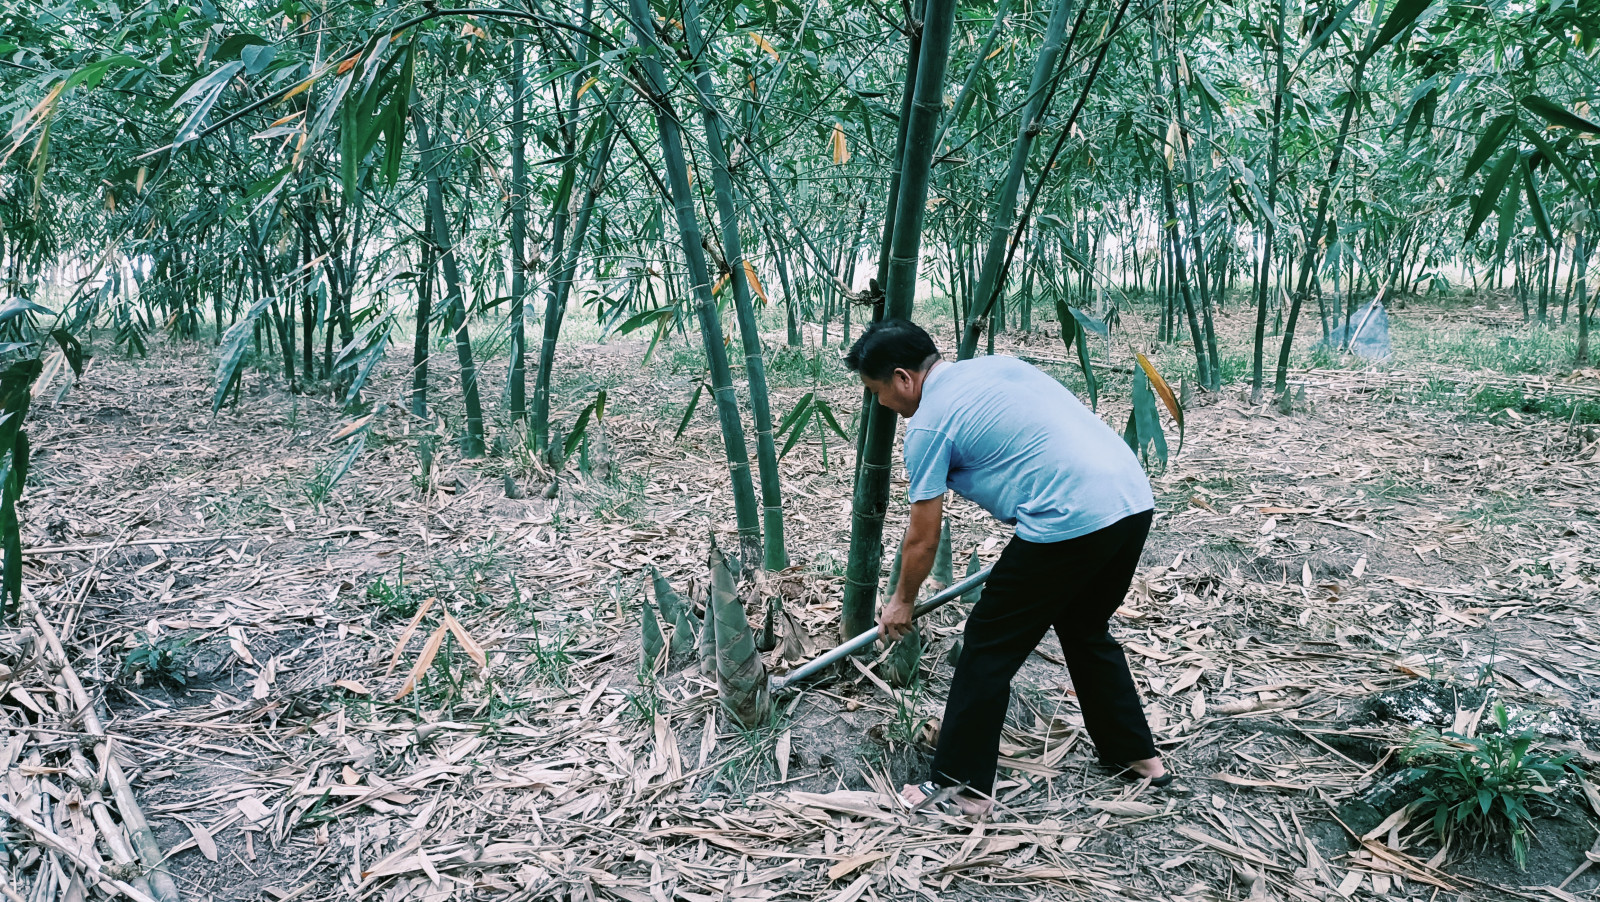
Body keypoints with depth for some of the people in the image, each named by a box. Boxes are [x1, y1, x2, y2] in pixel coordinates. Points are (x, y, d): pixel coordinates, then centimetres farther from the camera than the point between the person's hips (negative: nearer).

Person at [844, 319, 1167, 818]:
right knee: (1085, 630, 27)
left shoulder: (929, 422, -3)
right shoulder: (995, 363, 19)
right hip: (1135, 500, 9)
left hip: (1071, 522, -9)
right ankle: (1138, 757, 36)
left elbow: (923, 540, 2)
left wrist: (902, 602, 19)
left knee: (989, 646, 4)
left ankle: (960, 784, 12)